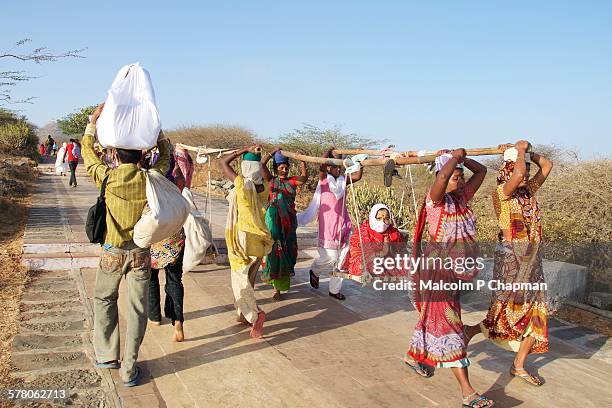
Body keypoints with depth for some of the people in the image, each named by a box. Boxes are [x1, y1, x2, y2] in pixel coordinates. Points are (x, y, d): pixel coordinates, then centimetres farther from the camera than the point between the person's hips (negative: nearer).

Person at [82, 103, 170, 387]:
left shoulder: (108, 177, -11)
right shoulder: (149, 179, -9)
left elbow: (87, 152, 8)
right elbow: (165, 156, 12)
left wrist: (94, 120, 14)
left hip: (112, 253, 0)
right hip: (141, 253, 0)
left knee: (104, 300, 23)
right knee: (136, 309, 6)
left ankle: (106, 355, 28)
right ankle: (129, 370, 11)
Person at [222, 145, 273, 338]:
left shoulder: (242, 183, -14)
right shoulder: (264, 187, -1)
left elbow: (223, 162, -3)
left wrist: (246, 150, -6)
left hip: (242, 236, -5)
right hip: (260, 237, 5)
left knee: (240, 279, 0)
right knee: (249, 278, 18)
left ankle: (254, 314, -17)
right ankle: (244, 314, 26)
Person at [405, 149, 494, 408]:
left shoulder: (462, 197, 7)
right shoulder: (436, 199, -15)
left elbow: (482, 171, 13)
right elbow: (442, 177, -36)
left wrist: (462, 159, 3)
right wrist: (455, 157, -20)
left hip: (456, 268, 8)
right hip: (438, 267, -8)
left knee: (433, 316, 22)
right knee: (447, 321, -8)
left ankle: (413, 356, 46)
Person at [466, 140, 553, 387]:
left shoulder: (529, 190, 11)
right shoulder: (501, 192, -10)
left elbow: (547, 166, 16)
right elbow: (518, 174, -29)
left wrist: (524, 152, 10)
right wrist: (519, 149, -12)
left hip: (532, 256, 7)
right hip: (510, 255, -7)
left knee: (536, 313, 8)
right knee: (512, 310, -4)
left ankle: (519, 366, 20)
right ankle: (471, 331, 21)